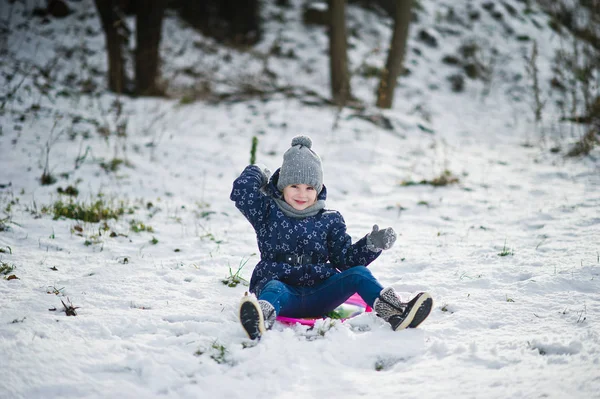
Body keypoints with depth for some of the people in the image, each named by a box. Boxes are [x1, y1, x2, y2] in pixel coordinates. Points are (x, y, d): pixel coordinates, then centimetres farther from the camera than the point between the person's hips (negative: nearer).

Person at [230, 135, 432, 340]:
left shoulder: (329, 220, 15)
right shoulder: (268, 212, 9)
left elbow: (344, 258, 12)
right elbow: (241, 191, -6)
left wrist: (371, 245, -4)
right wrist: (257, 174, 15)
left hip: (318, 295, 3)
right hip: (283, 287, -3)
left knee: (358, 273, -21)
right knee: (273, 288, -39)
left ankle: (394, 312, -48)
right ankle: (260, 322, -76)